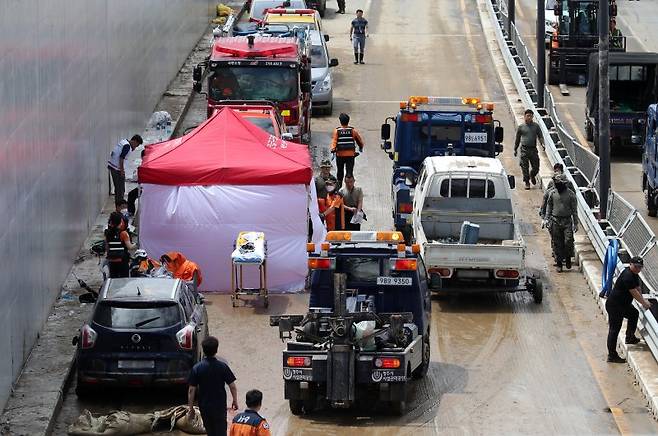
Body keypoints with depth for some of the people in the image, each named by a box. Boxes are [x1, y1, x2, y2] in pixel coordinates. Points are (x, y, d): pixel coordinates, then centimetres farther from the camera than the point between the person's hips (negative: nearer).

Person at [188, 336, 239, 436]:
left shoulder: (196, 368, -10)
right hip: (220, 405, -1)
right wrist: (235, 401, 9)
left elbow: (191, 389, -8)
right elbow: (232, 386, -6)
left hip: (204, 406, 1)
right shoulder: (222, 367, -12)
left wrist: (190, 407, 1)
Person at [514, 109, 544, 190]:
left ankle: (532, 176, 34)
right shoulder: (521, 127, 4)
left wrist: (542, 143, -13)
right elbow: (517, 139, 14)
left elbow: (540, 136, 6)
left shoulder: (536, 126, 6)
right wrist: (515, 149, 16)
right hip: (524, 149, -1)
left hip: (533, 149, 1)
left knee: (536, 167, 3)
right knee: (525, 167, -4)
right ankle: (527, 182, 8)